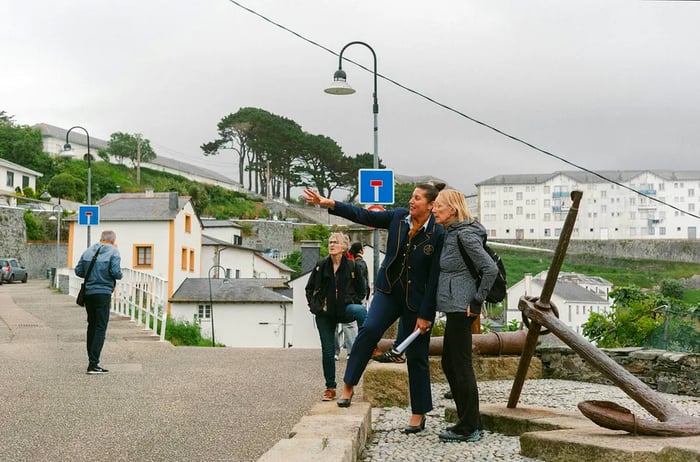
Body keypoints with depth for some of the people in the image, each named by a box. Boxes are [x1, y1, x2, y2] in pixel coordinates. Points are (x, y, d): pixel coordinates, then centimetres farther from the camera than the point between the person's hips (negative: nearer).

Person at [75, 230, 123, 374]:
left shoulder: (88, 251, 10)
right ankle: (93, 364, -11)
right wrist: (119, 275, 5)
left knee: (92, 325, 17)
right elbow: (115, 272, -17)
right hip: (103, 293, -6)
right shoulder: (113, 252, -4)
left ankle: (92, 360, 24)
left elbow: (78, 271, 7)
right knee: (101, 328, -5)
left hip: (88, 292, 6)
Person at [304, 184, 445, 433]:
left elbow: (434, 278, -15)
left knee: (416, 357, 4)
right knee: (369, 329, -21)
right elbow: (364, 216, -1)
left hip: (416, 300, -3)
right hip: (389, 290, 3)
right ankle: (348, 386, -7)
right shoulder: (398, 216, -2)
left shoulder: (438, 234, -15)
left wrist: (425, 315, -14)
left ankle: (419, 414, 17)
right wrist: (329, 203, -10)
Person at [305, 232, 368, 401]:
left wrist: (352, 303, -1)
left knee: (361, 311, -37)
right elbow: (309, 288, 12)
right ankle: (330, 388, 15)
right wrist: (315, 306, 2)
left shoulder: (352, 266, -3)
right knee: (327, 352, 2)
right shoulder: (321, 265, 1)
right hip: (325, 314, 1)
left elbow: (361, 290, 8)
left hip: (344, 310, -1)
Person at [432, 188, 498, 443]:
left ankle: (468, 428, 3)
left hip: (461, 307, -10)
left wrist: (477, 300, -15)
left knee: (461, 366, -5)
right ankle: (472, 423, 22)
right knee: (449, 364, 14)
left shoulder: (465, 234, -15)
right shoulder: (451, 233, 14)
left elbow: (490, 269, -21)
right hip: (455, 307, 10)